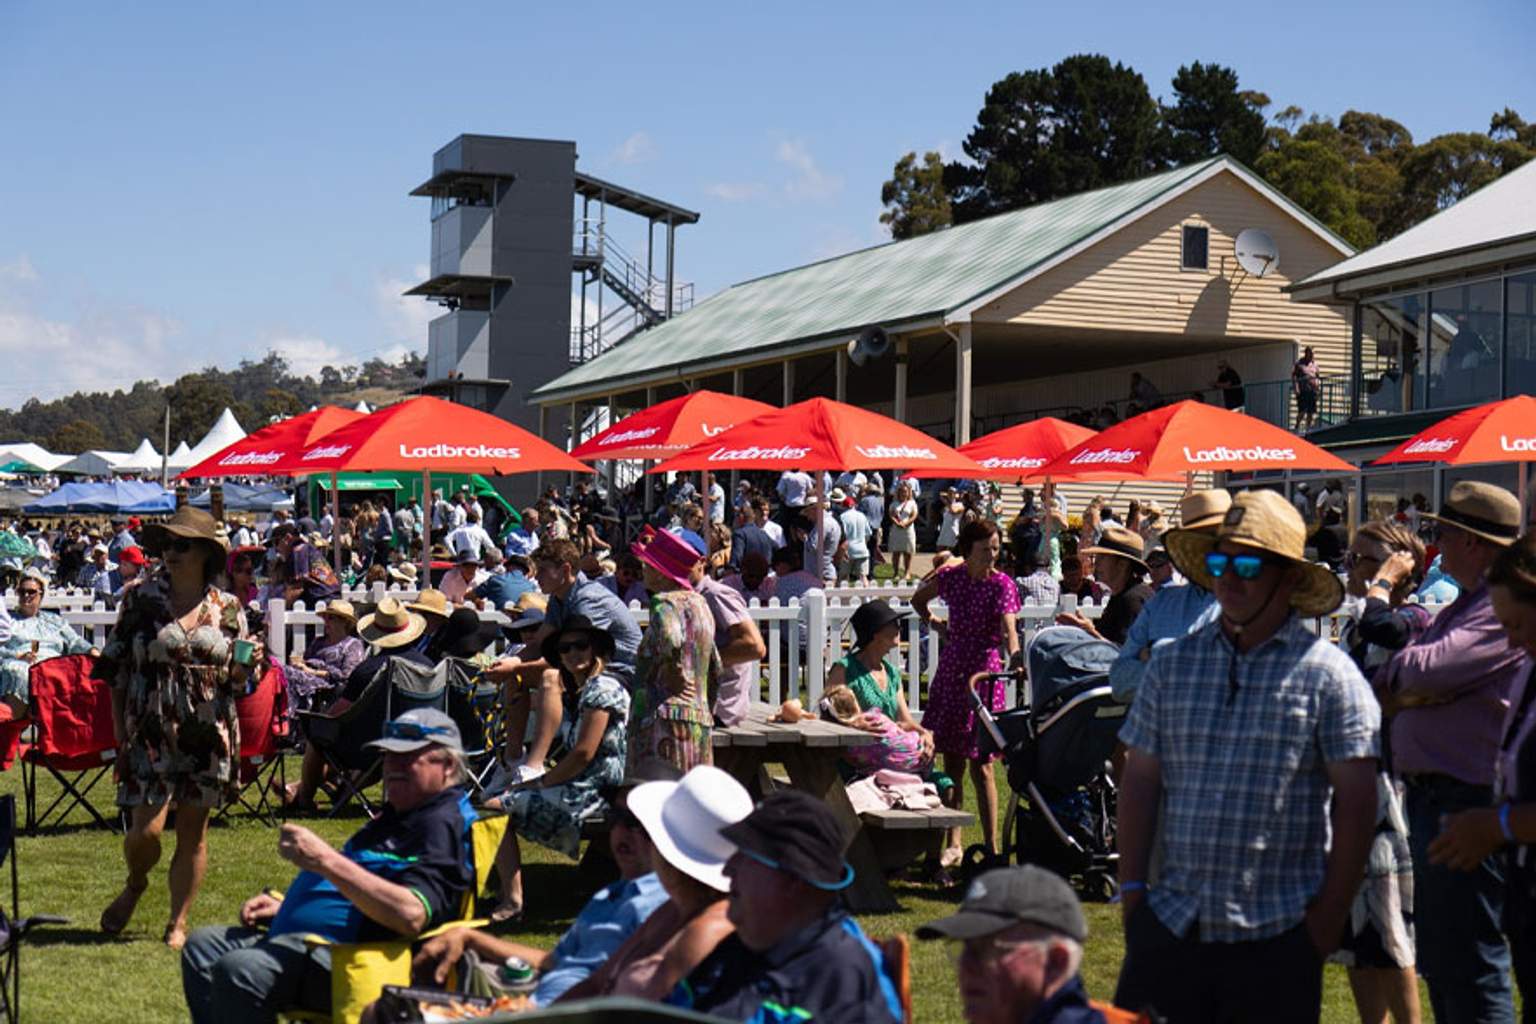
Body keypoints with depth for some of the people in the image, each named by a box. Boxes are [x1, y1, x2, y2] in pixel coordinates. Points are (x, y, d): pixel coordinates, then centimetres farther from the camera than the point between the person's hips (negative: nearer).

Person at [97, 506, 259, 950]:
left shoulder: (228, 608, 5)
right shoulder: (141, 599, 1)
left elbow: (235, 679, 11)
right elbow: (115, 670, 4)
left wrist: (247, 665, -12)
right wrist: (119, 731, -2)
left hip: (208, 735, 1)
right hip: (150, 733, -1)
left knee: (193, 833, 5)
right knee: (146, 829, -7)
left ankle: (178, 922, 19)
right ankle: (134, 886, 26)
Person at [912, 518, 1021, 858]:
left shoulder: (1002, 585, -7)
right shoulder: (951, 577, 4)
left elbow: (1008, 628, -23)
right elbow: (918, 600, 23)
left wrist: (1015, 657, -42)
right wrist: (936, 626, 9)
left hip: (984, 674, -4)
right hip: (951, 671, 4)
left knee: (980, 764, -6)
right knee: (951, 760, 7)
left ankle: (991, 845, -1)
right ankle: (953, 842, 14)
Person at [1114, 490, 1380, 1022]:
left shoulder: (1328, 673, -3)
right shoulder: (1171, 663, 9)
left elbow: (1356, 802, -4)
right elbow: (1140, 781, 11)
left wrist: (1331, 911, -7)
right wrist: (1131, 887, 6)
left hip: (1278, 935, -3)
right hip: (1171, 923, 3)